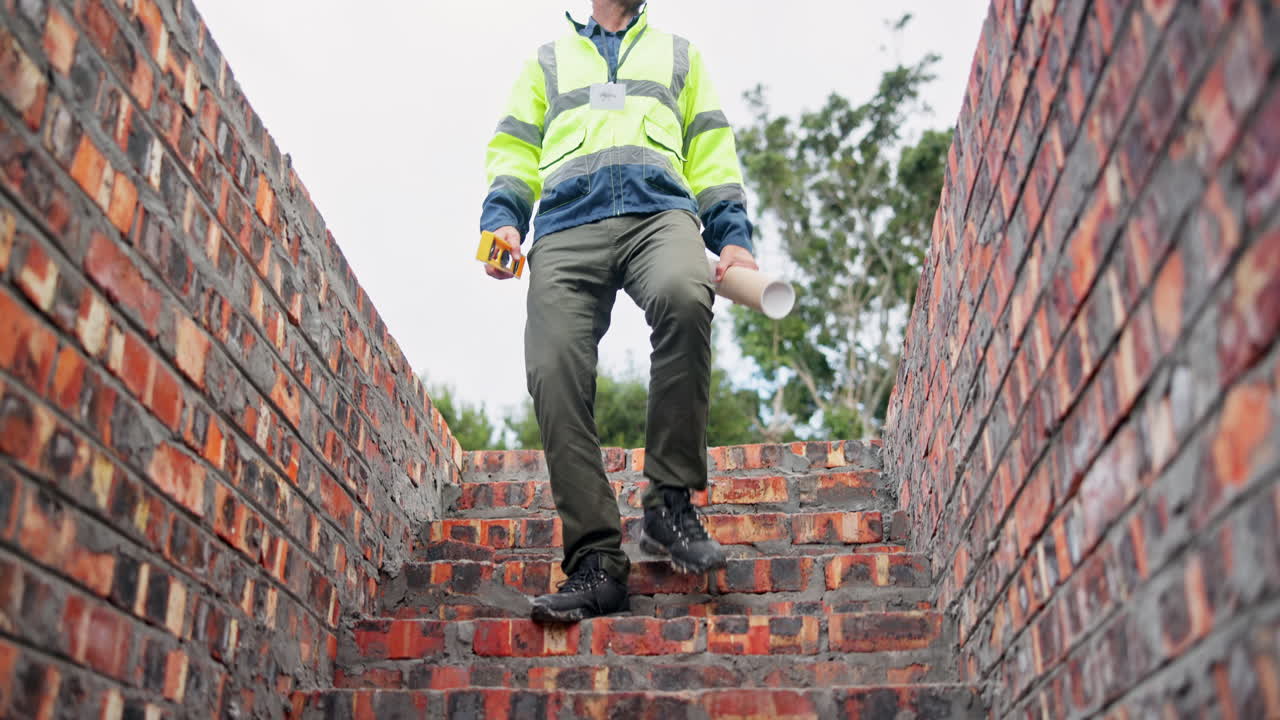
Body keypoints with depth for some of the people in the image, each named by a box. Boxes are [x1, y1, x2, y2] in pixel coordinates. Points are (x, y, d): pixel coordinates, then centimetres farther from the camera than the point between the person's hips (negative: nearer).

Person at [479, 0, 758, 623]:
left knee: (684, 296, -37)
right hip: (567, 226, 1)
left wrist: (732, 235, 8)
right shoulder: (548, 60, 34)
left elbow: (712, 150, 24)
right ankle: (596, 560, -19)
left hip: (660, 210, -1)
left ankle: (669, 501, -26)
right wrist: (501, 217, 4)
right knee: (554, 373, -23)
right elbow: (515, 149, 25)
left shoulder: (678, 55, 34)